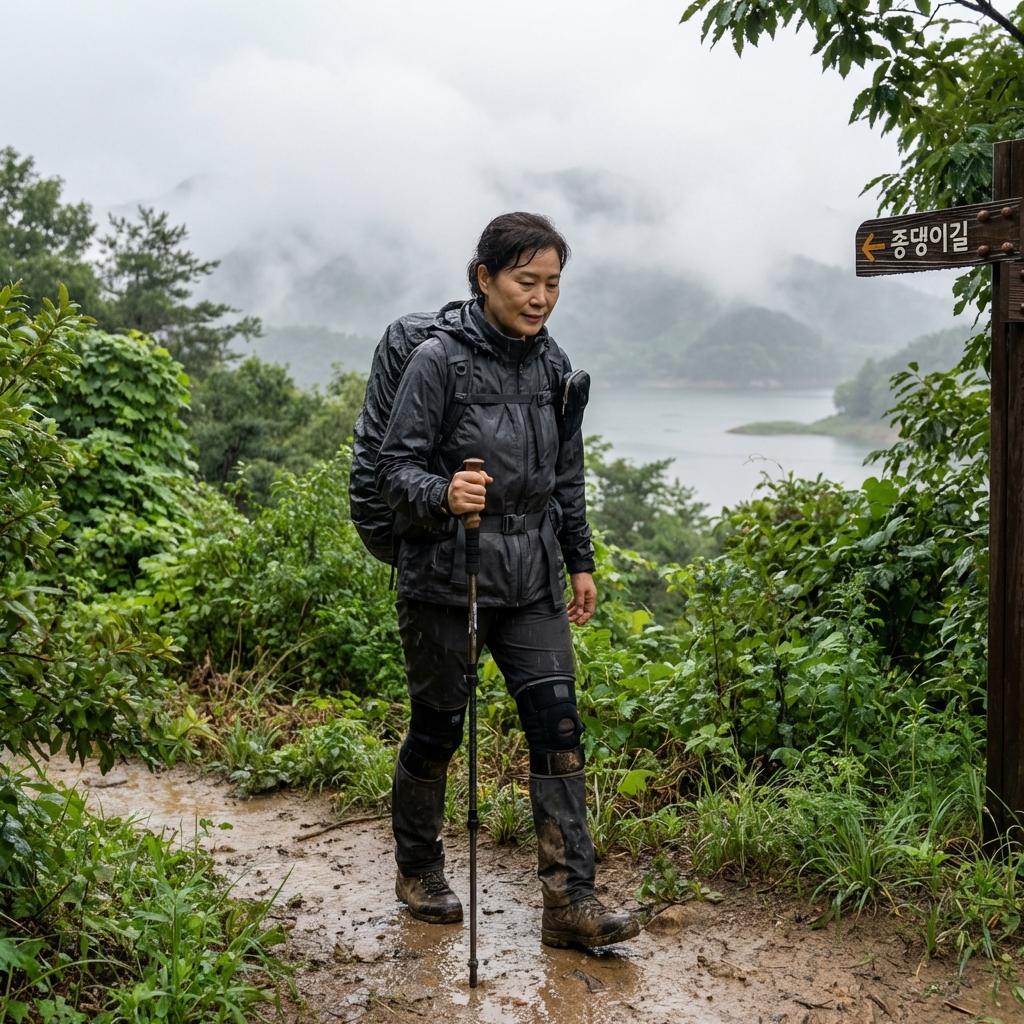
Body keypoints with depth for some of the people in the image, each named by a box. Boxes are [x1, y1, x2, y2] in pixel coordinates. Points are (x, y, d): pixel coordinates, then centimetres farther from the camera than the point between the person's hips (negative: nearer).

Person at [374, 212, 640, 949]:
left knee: (558, 726, -3)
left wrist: (581, 562, 16)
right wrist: (443, 494, -33)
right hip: (446, 577, -5)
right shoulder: (439, 359, -12)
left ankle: (570, 900, 3)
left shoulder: (552, 363, 7)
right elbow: (396, 468, -12)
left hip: (531, 580, 5)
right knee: (438, 728, 8)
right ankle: (419, 871, 32)